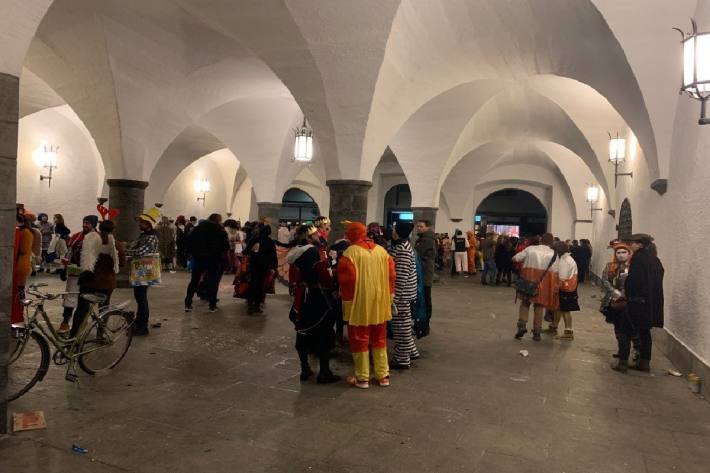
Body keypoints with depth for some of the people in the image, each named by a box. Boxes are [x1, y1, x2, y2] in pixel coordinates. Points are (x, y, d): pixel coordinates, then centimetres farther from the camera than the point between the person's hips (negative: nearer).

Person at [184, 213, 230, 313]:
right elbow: (226, 246, -10)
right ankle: (212, 305, 6)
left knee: (194, 281, 11)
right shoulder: (220, 230, -2)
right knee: (213, 281, 6)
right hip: (214, 259, -2)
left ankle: (188, 304, 9)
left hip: (199, 257, 3)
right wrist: (222, 255, 5)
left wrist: (193, 253, 7)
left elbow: (189, 241, 2)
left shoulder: (198, 227, 8)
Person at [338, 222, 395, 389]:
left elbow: (347, 279, -15)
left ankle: (362, 378, 13)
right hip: (380, 303, 6)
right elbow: (391, 275, 5)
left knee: (359, 340, 6)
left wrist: (346, 299, -6)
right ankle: (383, 375, 22)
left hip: (359, 304, -5)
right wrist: (389, 296, 13)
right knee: (379, 339, 16)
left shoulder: (351, 252, -11)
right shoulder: (381, 250, 6)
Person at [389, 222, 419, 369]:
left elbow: (401, 275, -24)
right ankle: (410, 352, 33)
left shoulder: (402, 249, -21)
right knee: (404, 324, 20)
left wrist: (395, 297, -23)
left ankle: (402, 359, 12)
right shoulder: (403, 246, 11)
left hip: (401, 292, -10)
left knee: (401, 325, 1)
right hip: (404, 292, 10)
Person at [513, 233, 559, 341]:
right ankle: (537, 332, 12)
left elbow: (515, 258, 1)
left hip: (528, 279, 0)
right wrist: (555, 287, 0)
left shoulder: (530, 249, 1)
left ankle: (522, 325, -1)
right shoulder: (553, 253, 0)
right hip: (543, 282, 0)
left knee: (525, 303, 15)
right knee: (539, 306, 10)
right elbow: (555, 271, -6)